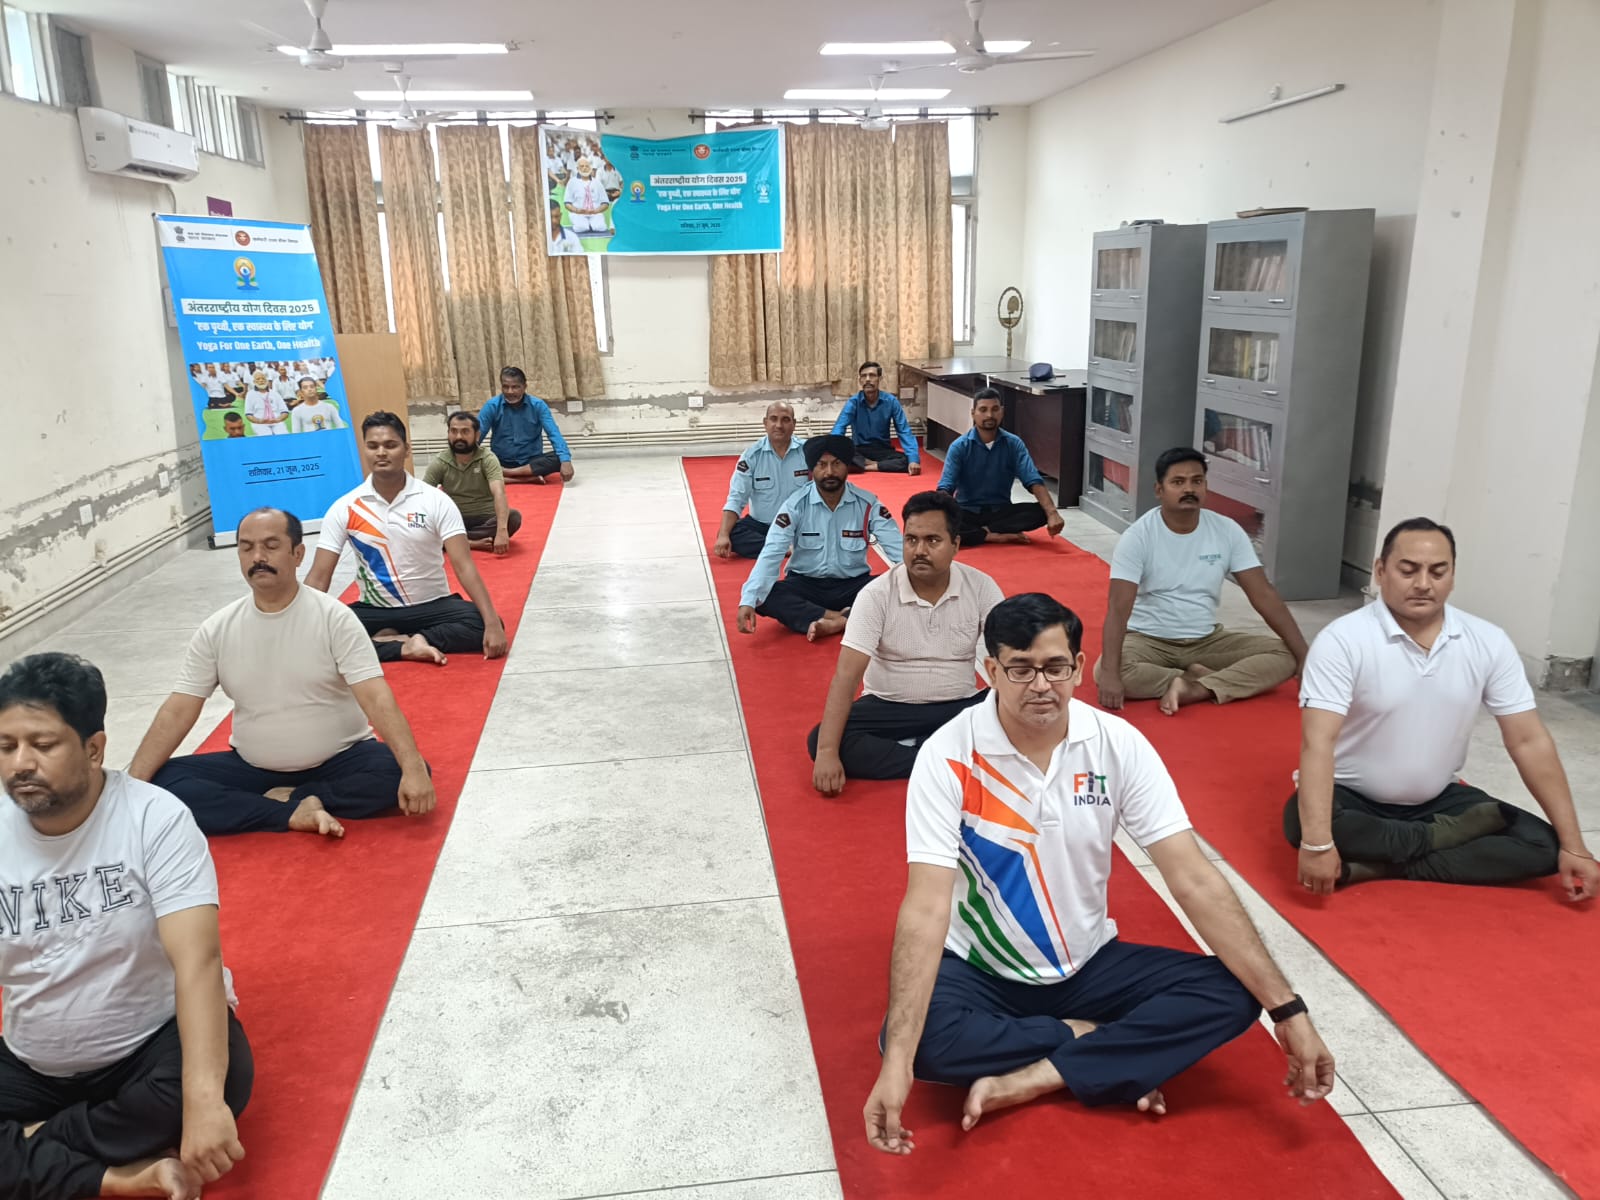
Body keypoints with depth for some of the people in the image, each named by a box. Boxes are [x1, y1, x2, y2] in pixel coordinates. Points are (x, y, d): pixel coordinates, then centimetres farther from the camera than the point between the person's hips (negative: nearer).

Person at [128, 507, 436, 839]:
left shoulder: (334, 618, -14)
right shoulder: (215, 630, -3)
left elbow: (376, 698, -23)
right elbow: (177, 713, -2)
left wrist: (412, 768, -36)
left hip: (338, 762, -3)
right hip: (253, 768, 3)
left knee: (397, 772, -31)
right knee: (160, 786, -17)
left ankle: (291, 799, -13)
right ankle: (294, 813, -21)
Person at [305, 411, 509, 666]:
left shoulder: (436, 501, -10)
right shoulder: (344, 508, -6)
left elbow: (463, 566, -16)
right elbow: (318, 578, -6)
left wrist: (492, 623, -28)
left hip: (432, 605, 0)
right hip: (375, 609, 1)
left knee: (482, 625, -29)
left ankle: (386, 641, -18)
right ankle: (407, 648, -20)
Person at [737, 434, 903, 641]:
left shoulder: (868, 504, -8)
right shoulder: (795, 505, -11)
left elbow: (898, 549, -13)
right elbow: (771, 554, -20)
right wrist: (748, 600, -35)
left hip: (853, 585, 1)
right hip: (805, 584, 0)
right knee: (762, 597, -30)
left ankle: (837, 623, -33)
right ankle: (837, 617, -30)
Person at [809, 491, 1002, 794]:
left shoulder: (981, 587, -8)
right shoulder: (876, 594, -14)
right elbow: (847, 674, -21)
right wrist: (828, 751, -31)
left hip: (961, 708, 1)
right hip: (889, 708, 0)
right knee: (818, 740, -26)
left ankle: (909, 749, -21)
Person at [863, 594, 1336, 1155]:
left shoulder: (1118, 744, -13)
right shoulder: (948, 757, -22)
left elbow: (1194, 880, -13)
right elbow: (926, 908, -28)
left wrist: (1286, 1008, -19)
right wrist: (896, 1062, -38)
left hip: (1088, 964, 3)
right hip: (981, 969, -2)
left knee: (1230, 995, -18)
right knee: (924, 1040, -33)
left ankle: (1024, 1082, -20)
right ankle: (1104, 1053, -8)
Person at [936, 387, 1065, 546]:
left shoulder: (1013, 444, -3)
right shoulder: (959, 447, -8)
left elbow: (1034, 481, -14)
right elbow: (945, 488, -16)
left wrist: (1052, 513, -32)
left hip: (1001, 512, 2)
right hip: (968, 512, -2)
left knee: (1041, 512, -24)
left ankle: (980, 532, -21)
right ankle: (995, 536, -24)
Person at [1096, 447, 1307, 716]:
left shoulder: (1227, 531, -6)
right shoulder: (1137, 537, -16)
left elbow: (1264, 595, -6)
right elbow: (1119, 607, -24)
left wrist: (1304, 657, -14)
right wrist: (1110, 672, -38)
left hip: (1207, 640, 4)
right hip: (1148, 640, -3)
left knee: (1283, 655, -15)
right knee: (1104, 672, -34)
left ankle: (1194, 689, -29)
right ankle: (1210, 682, -18)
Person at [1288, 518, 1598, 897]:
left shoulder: (1489, 643, -5)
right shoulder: (1342, 640, -20)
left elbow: (1528, 740, -4)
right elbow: (1318, 742, -29)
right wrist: (1318, 843, -40)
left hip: (1437, 800, 4)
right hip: (1353, 799, -4)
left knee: (1543, 845, -14)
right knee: (1301, 822, -34)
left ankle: (1379, 867, -19)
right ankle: (1445, 836, -13)